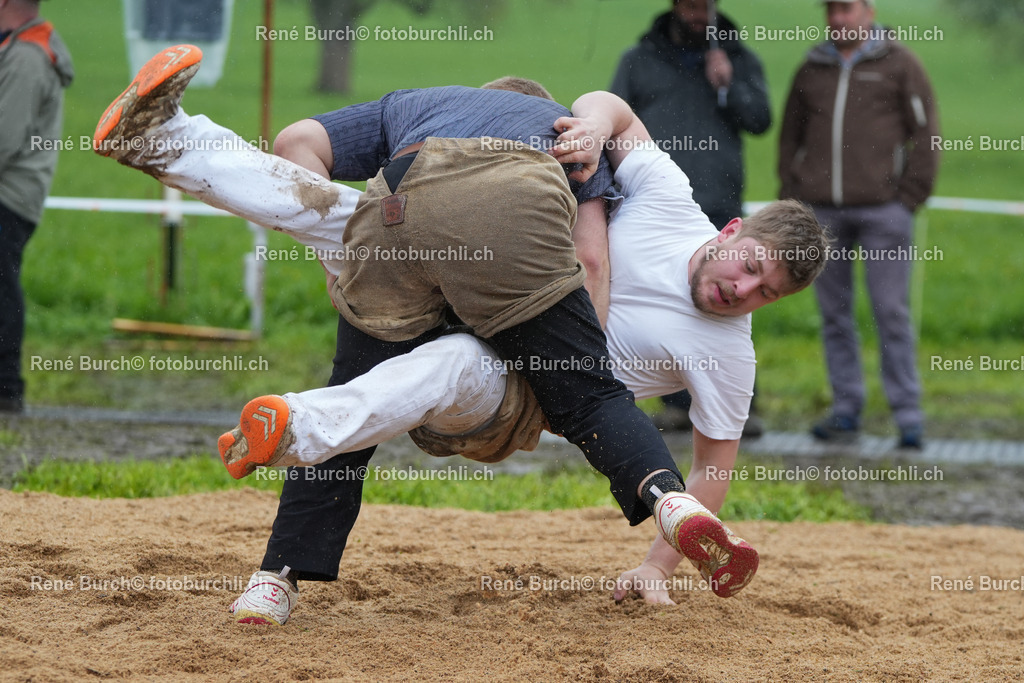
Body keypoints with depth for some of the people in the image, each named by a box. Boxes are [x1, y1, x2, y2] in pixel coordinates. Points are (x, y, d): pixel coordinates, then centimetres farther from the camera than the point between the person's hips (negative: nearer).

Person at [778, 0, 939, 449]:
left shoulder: (899, 65, 2)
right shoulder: (811, 70, 13)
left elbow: (925, 134, 0)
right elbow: (790, 138, 21)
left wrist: (909, 198, -6)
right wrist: (792, 200, 11)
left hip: (882, 209, -4)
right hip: (822, 212, 4)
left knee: (891, 311, -7)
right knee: (834, 314, 5)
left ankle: (908, 416, -4)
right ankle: (846, 410, 12)